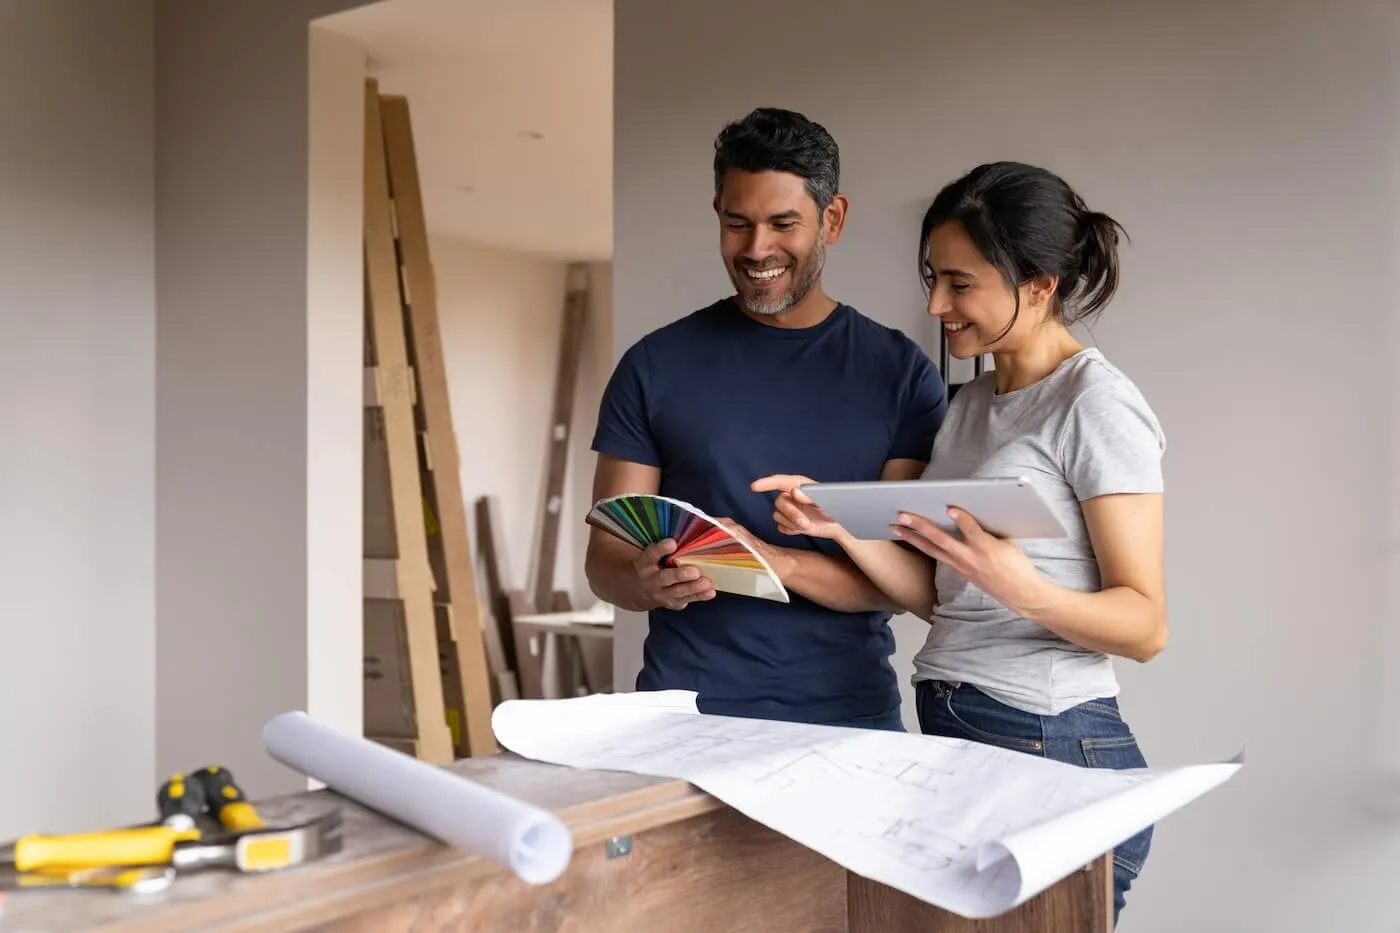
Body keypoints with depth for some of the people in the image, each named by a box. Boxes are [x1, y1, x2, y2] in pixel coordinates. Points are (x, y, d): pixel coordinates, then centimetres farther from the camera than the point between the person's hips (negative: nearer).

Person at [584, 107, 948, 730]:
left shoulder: (902, 373, 0)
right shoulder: (654, 367, 1)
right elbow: (604, 558, 2)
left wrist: (779, 563, -22)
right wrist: (647, 582, -21)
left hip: (851, 717, 0)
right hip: (686, 711, 0)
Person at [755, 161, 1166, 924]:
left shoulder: (1097, 403, -11)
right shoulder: (969, 404, 11)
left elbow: (1146, 625, -14)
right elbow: (937, 595, 10)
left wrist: (1023, 589, -31)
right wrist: (841, 528, -5)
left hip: (1052, 747, -7)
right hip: (947, 730, 7)